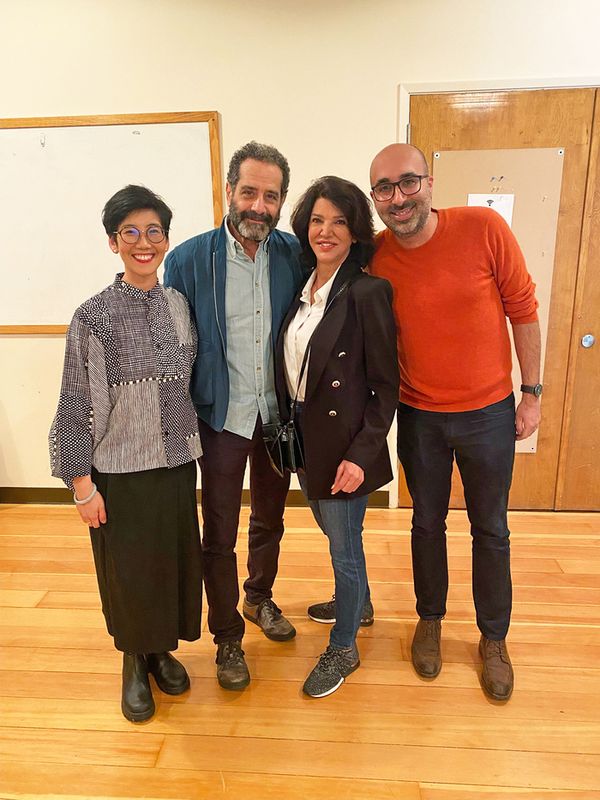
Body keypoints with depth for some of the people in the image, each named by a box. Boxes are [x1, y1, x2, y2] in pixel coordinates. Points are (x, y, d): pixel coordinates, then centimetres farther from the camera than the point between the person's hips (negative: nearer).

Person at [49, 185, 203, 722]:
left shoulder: (179, 305, 1)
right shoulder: (93, 317, -11)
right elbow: (77, 406, -8)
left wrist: (194, 444, 11)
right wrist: (82, 484, -8)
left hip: (176, 462, 4)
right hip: (119, 470, -3)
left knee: (174, 560, 15)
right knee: (128, 568, 11)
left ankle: (164, 649, 41)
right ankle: (135, 662, 38)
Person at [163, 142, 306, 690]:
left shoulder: (296, 255, -4)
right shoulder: (189, 259, -10)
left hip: (278, 413, 3)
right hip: (222, 417, -2)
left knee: (270, 521, 21)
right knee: (220, 535, 8)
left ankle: (260, 599, 48)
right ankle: (227, 639, 31)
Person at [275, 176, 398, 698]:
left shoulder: (368, 292, -16)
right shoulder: (302, 288, 5)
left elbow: (385, 386, -15)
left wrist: (361, 455, -19)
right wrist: (284, 429, 9)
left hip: (344, 445, -7)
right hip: (302, 434, 7)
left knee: (344, 546, 9)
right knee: (333, 532, 25)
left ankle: (343, 650, 32)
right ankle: (355, 603, 52)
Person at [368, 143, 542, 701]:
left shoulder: (483, 228, -14)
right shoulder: (374, 257, -9)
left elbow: (522, 309, -6)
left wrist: (531, 392, -4)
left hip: (489, 412, -1)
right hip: (419, 417, 1)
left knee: (490, 530, 15)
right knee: (427, 523, 18)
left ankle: (494, 639, 37)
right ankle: (430, 620, 42)